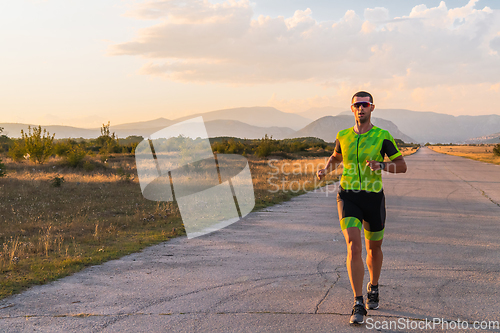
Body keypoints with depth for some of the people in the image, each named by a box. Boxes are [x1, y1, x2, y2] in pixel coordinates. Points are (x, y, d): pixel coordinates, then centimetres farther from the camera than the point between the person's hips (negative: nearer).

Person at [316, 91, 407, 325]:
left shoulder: (383, 136, -5)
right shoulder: (343, 136, 4)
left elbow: (402, 166, -3)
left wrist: (381, 165, -23)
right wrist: (325, 169, 3)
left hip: (373, 198, 0)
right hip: (348, 197, 0)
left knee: (374, 249, 17)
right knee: (353, 247, -18)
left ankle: (373, 288, 46)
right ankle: (358, 306, -13)